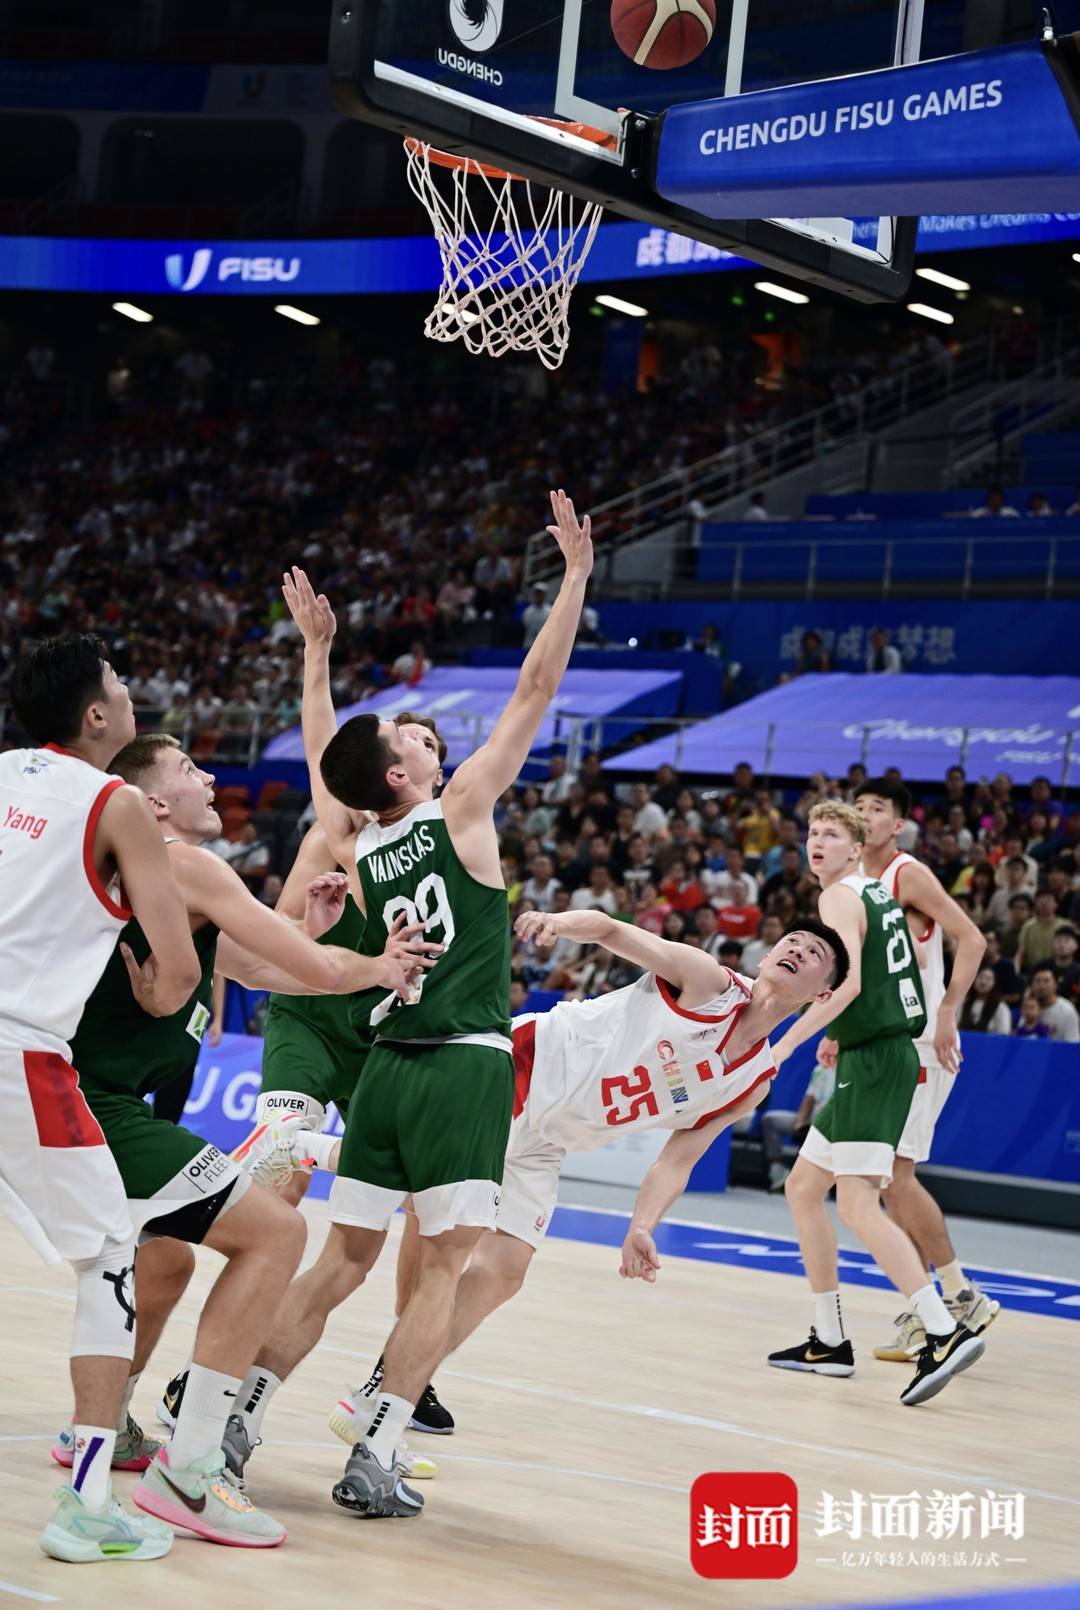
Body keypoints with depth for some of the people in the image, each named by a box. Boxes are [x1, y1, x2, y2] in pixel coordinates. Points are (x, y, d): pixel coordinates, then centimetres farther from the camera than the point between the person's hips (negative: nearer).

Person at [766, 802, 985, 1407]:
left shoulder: (840, 897, -10)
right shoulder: (879, 892, 17)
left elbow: (848, 981, -24)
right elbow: (911, 965, 29)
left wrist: (786, 1044, -26)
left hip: (873, 1059, -10)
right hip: (886, 1055, 10)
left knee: (857, 1204, -18)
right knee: (803, 1188, 15)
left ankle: (947, 1333, -27)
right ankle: (830, 1342, 17)